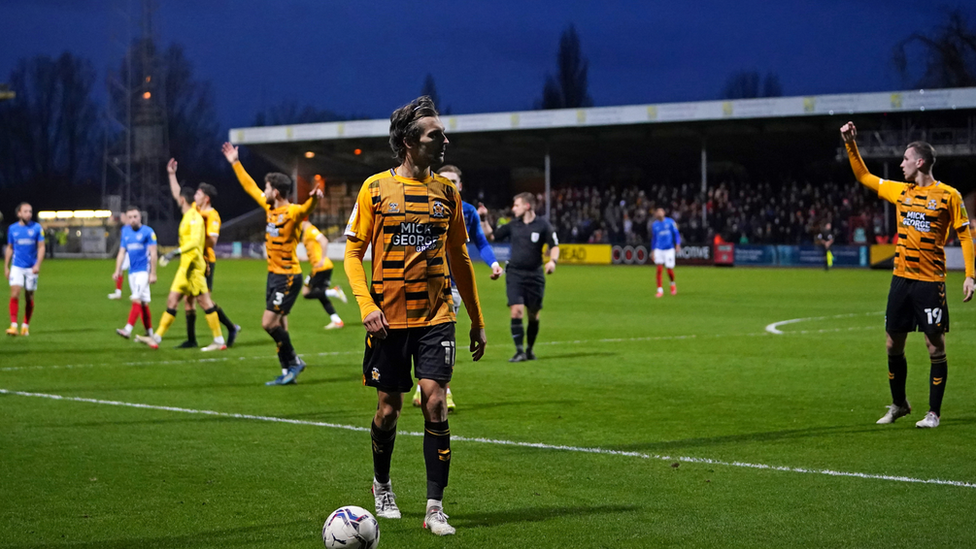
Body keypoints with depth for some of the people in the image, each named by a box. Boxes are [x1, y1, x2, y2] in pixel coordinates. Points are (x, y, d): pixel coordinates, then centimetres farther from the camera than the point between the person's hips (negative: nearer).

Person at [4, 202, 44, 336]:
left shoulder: (37, 228, -1)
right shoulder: (12, 229, 4)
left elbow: (41, 247, -1)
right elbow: (9, 248, 13)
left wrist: (38, 265, -13)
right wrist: (6, 267, 11)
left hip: (31, 268, 0)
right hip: (16, 267, 0)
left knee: (29, 298, 5)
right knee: (14, 294, -14)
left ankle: (26, 325, 19)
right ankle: (13, 325, -16)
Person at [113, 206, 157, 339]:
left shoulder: (148, 232, -5)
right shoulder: (125, 232, 11)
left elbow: (153, 253, -6)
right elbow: (122, 252, 15)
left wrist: (153, 273, -10)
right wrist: (117, 271, 8)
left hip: (143, 271, -6)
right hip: (132, 272, 6)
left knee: (136, 299, -16)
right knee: (143, 302, 9)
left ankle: (128, 329, -22)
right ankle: (149, 332, 14)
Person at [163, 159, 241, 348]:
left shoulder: (212, 215, -13)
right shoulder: (194, 209, 10)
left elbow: (212, 241, -21)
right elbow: (177, 195, 23)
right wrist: (172, 175, 20)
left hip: (205, 261, -8)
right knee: (189, 298, 7)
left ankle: (231, 327, 6)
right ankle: (191, 339, 11)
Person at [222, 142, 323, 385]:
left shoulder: (292, 212, -16)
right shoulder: (270, 208, 8)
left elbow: (305, 209, -39)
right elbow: (250, 187, 21)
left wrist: (313, 199, -61)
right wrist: (235, 163, 27)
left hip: (288, 277, -9)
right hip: (273, 274, 9)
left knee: (269, 323, -11)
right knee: (278, 325, 9)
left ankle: (294, 362, 4)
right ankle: (287, 372, 15)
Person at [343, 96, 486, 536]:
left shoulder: (446, 192, 7)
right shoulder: (376, 188, -2)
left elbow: (459, 259, 15)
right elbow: (353, 252, 1)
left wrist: (477, 321, 15)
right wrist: (366, 305, -13)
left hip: (436, 317, 2)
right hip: (389, 318, -2)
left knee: (434, 402, -10)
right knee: (389, 408, 6)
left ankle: (435, 508, -7)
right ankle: (382, 484, 33)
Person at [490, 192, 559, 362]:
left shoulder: (543, 225, -4)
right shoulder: (512, 225, 6)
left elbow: (555, 246, 0)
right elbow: (491, 235, 14)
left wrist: (552, 261, -17)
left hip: (534, 275, -1)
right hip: (514, 273, 1)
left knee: (533, 314, 7)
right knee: (516, 311, -14)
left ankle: (530, 349, 27)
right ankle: (519, 351, -11)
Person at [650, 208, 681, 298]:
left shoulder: (670, 222, -1)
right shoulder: (654, 225, 7)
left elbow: (676, 234, 1)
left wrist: (677, 245, -11)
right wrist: (653, 251, 12)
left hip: (669, 249, -2)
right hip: (659, 249, 2)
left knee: (669, 270, -2)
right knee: (659, 269, -11)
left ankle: (672, 284, 29)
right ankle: (660, 290, -7)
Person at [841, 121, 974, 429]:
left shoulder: (948, 195, -5)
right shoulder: (900, 192, 10)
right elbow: (864, 177, 20)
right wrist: (850, 144, 12)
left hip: (930, 282, -5)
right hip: (901, 279, 5)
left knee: (935, 347, -2)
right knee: (894, 345, 9)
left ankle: (934, 413, 6)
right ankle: (899, 405, 26)